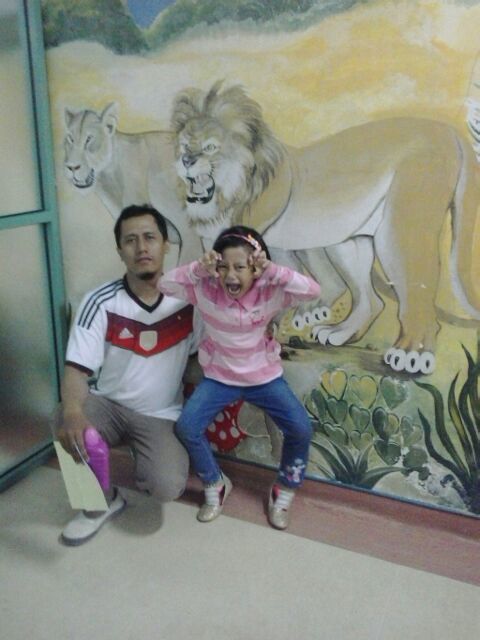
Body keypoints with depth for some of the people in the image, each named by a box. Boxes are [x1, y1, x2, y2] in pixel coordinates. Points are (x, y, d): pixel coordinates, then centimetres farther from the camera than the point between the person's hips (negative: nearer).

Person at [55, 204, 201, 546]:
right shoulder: (100, 303, -15)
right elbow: (77, 369, -21)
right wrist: (73, 411, -40)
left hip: (161, 415, 0)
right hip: (108, 405, 0)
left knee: (167, 488, -24)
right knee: (68, 428, -32)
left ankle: (144, 462, 15)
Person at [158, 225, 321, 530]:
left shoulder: (270, 292, -17)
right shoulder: (205, 290, -14)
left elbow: (313, 290, -29)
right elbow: (165, 284, -19)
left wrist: (273, 271, -37)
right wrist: (199, 268, -31)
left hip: (264, 376, 0)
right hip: (220, 377, 1)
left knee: (301, 429, -13)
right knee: (186, 427, -14)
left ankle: (284, 492, 14)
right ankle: (216, 485, 13)